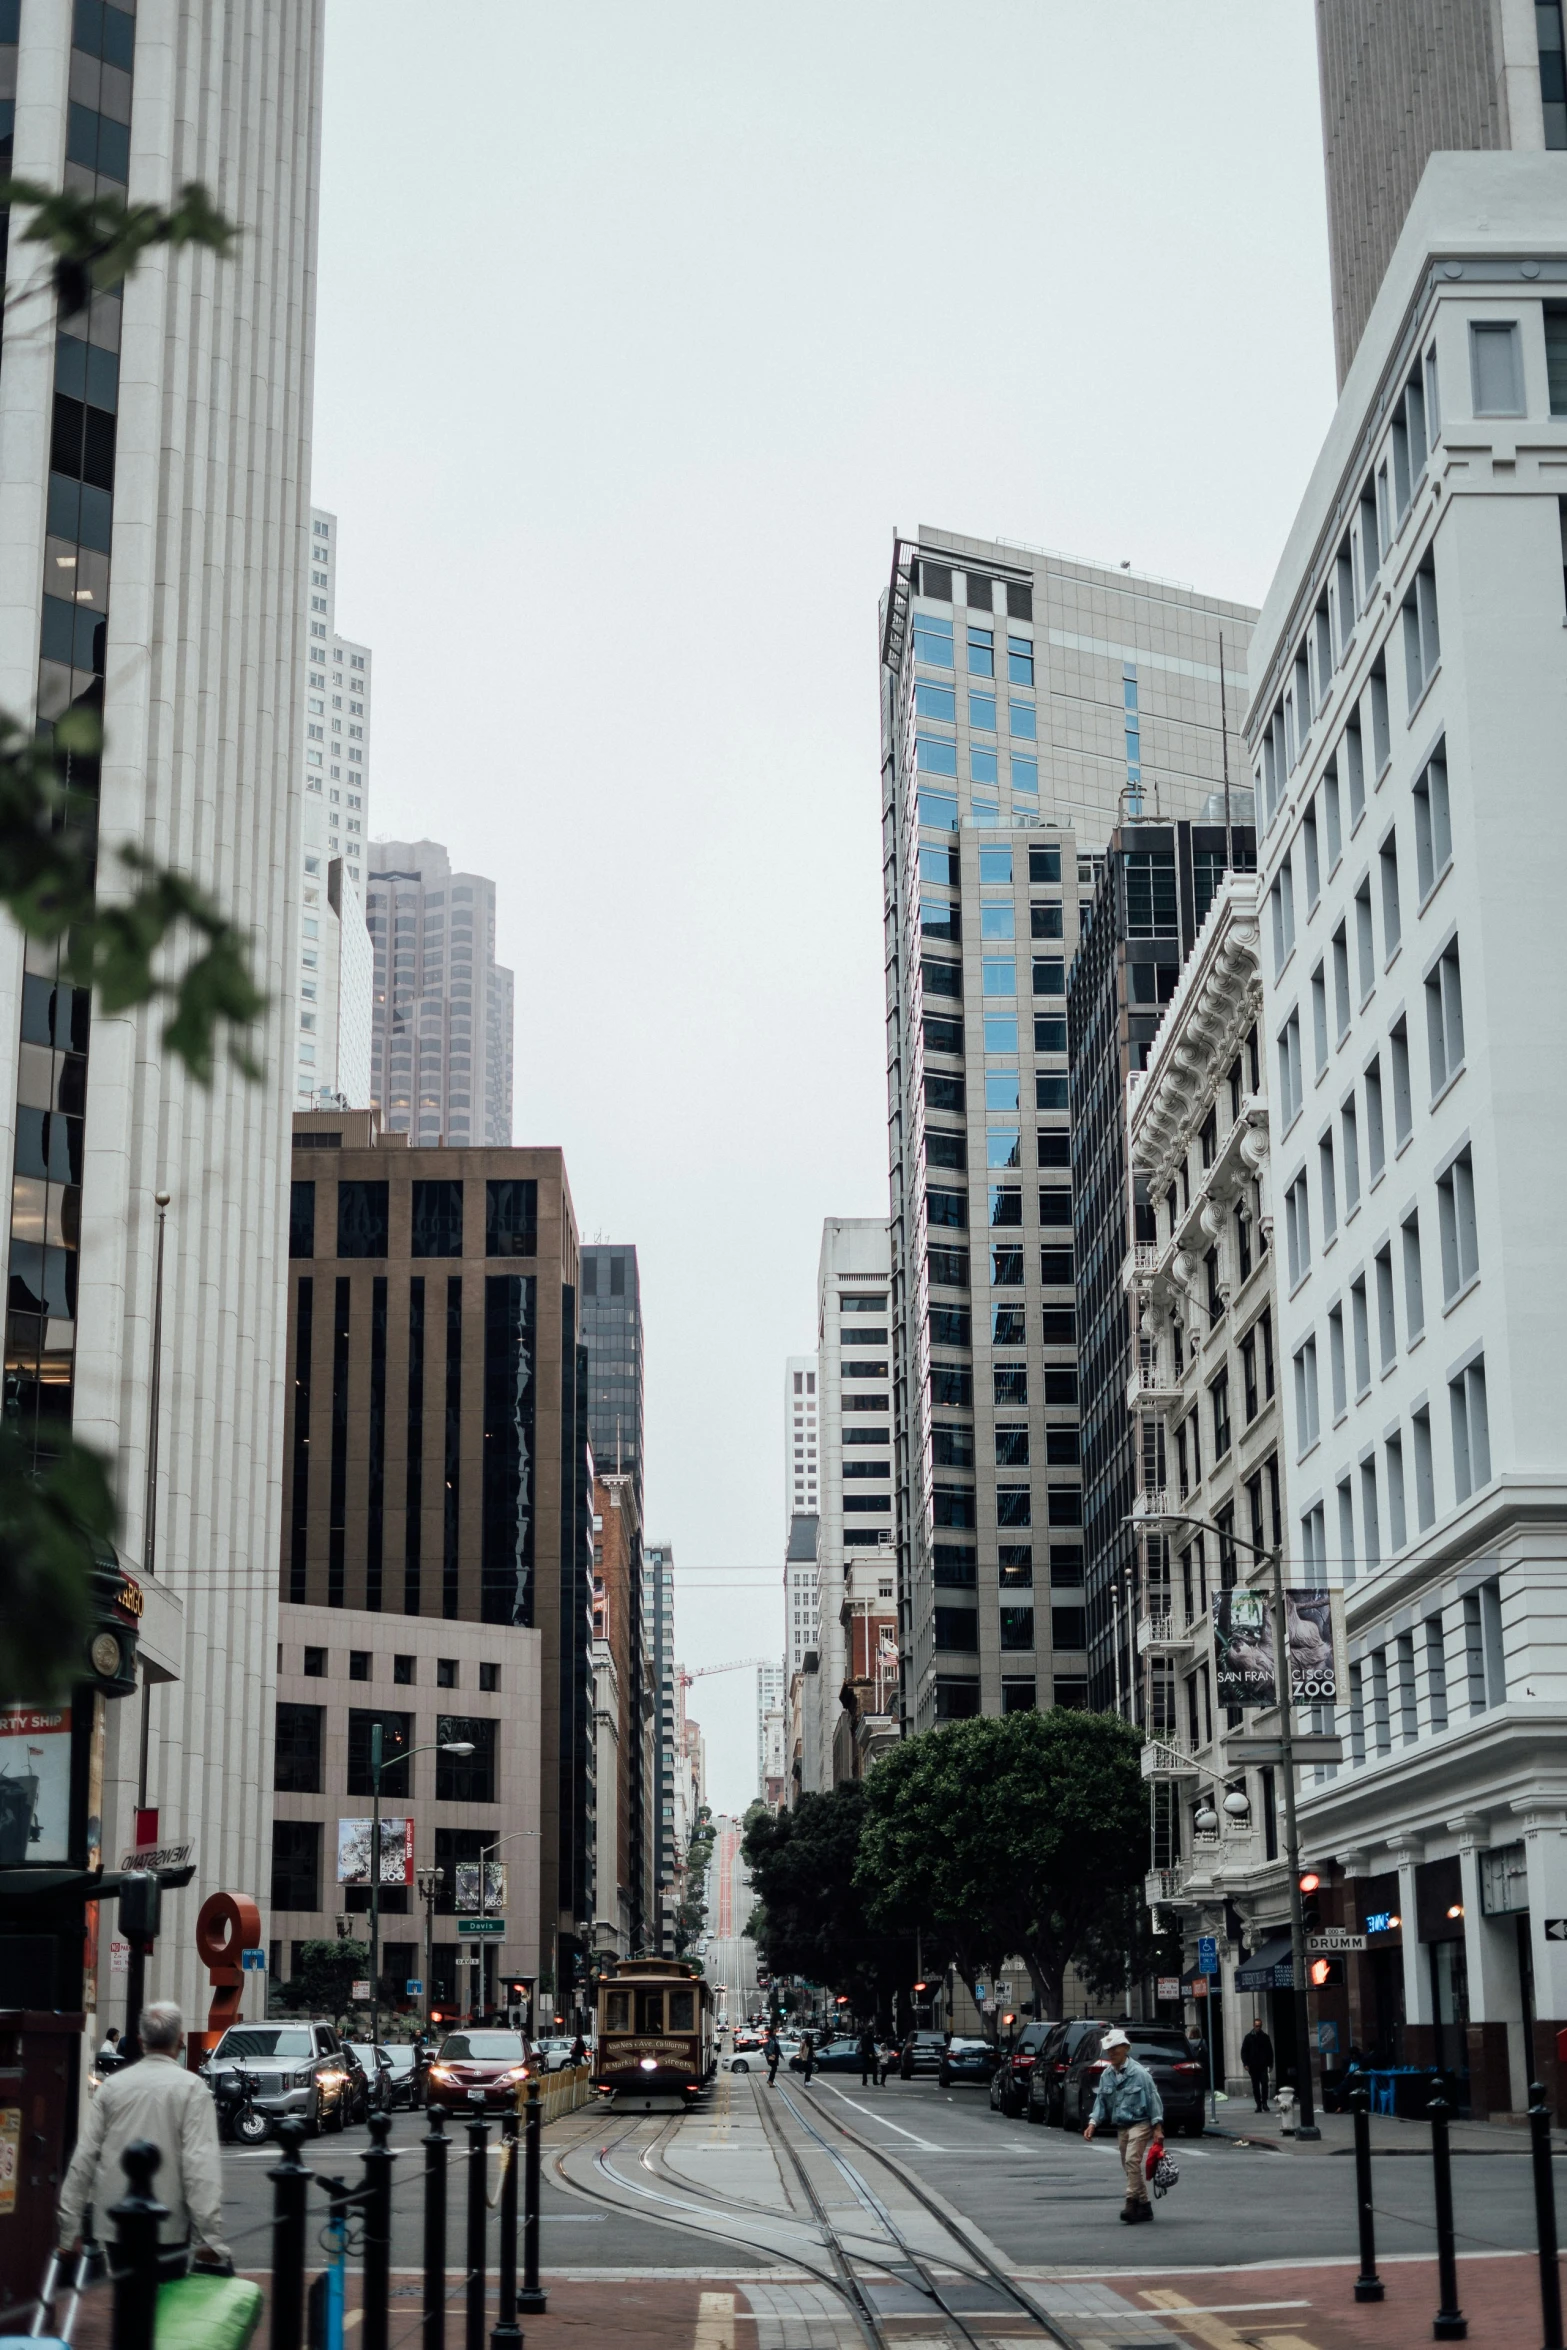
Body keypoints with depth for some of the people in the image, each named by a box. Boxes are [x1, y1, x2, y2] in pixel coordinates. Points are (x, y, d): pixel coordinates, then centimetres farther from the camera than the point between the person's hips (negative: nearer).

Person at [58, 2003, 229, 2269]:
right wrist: (210, 2238, -16)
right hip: (166, 2232, -3)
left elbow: (83, 2158, 2)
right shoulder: (191, 2089, -7)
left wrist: (69, 2231, 7)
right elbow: (201, 2166, -15)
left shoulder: (114, 2084, 4)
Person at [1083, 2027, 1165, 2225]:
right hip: (1121, 2126, 7)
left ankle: (1131, 2202, -20)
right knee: (1129, 2166, 10)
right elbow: (1101, 2101, 8)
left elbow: (1153, 2099, -10)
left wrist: (1157, 2128, -12)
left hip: (1140, 2123, -7)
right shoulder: (1106, 2075, 5)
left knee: (1132, 2161, -21)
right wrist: (1093, 2122, -6)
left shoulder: (1139, 2073, -12)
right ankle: (1144, 2206, 19)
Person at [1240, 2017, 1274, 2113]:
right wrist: (1245, 2063, -6)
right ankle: (1259, 2105, 8)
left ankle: (1264, 2102, -4)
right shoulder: (1248, 2037, 5)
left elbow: (1270, 2051, 11)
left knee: (1264, 2083, -13)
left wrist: (1270, 2064, 4)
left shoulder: (1265, 2037, 7)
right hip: (1253, 2066, 0)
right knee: (1255, 2086, 3)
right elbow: (1243, 2051, 4)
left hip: (1263, 2065, 0)